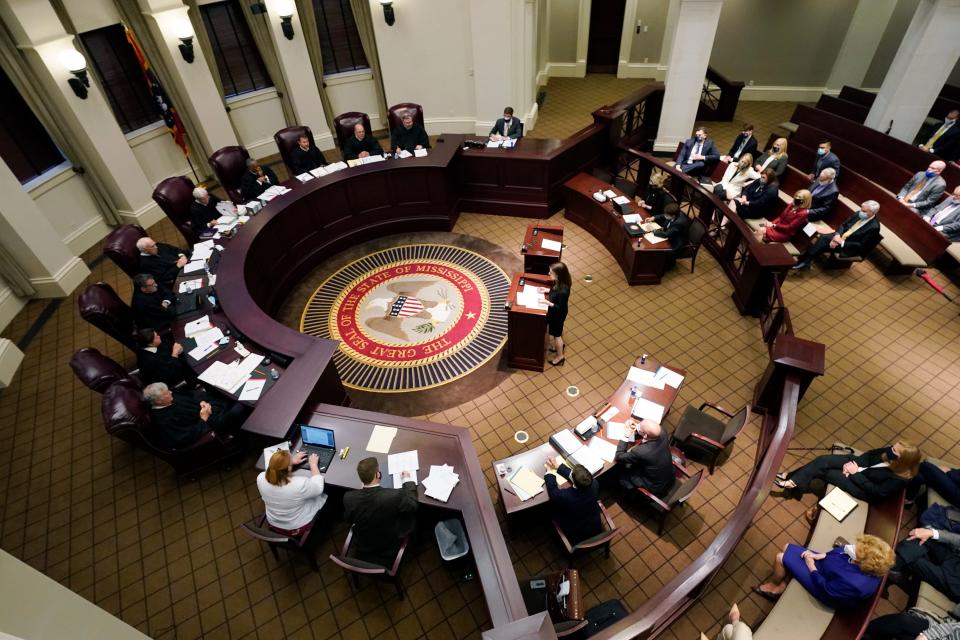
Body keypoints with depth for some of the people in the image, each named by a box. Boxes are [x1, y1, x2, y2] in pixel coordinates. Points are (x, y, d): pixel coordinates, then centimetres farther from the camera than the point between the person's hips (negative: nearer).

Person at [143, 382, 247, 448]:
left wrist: (202, 401, -6)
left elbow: (190, 395, 11)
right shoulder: (164, 420, -25)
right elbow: (188, 437, -28)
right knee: (239, 409, -21)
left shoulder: (171, 396, -4)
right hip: (209, 422, -9)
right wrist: (203, 419, -23)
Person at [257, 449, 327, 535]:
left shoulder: (261, 478, -26)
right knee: (322, 495, 22)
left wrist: (292, 461, 4)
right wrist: (313, 464, -7)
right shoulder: (300, 484, -39)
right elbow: (318, 488, -16)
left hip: (273, 524, 4)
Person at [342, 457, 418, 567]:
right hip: (388, 555, -3)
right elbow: (412, 505, -12)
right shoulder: (395, 496, -35)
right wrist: (407, 480, 1)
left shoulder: (348, 497, -25)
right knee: (410, 515, 14)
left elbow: (348, 520, -2)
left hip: (361, 553, 3)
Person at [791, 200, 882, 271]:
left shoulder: (874, 227, -20)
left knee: (824, 244, -27)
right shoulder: (858, 214, -1)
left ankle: (805, 262, -25)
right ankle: (803, 259, -27)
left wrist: (842, 243, -24)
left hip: (849, 247, -7)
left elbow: (861, 245, -19)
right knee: (823, 237, -21)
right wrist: (837, 235, -14)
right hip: (841, 237, 7)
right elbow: (843, 225, 6)